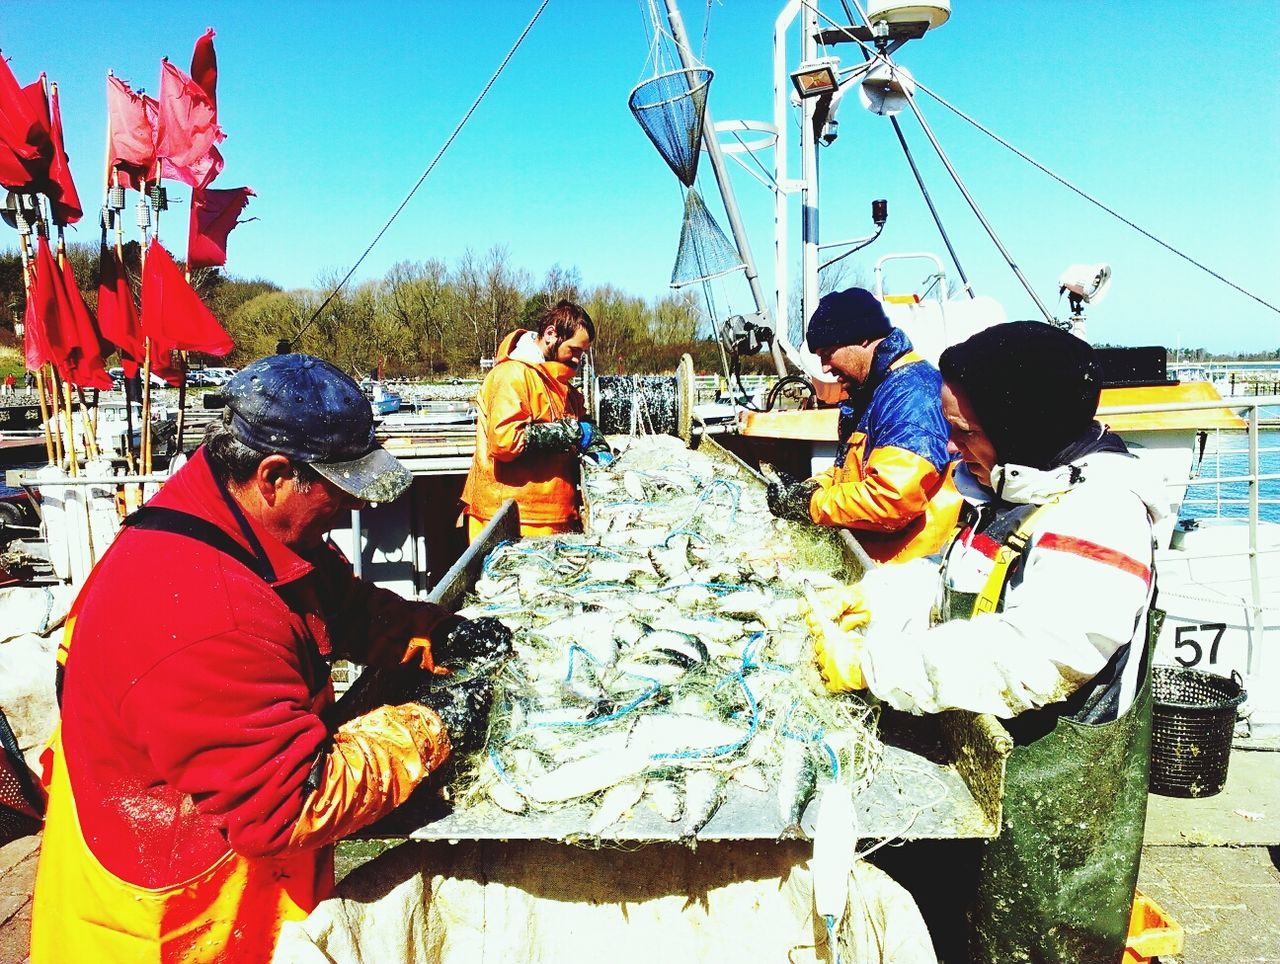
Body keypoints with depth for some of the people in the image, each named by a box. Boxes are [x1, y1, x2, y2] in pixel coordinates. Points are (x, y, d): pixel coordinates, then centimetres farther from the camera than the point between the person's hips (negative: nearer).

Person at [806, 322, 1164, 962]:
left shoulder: (1099, 517, -26)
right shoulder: (1001, 489, 4)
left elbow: (1024, 661, -34)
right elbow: (958, 585, 16)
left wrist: (870, 664, -29)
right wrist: (879, 601, -2)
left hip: (1056, 791, -8)